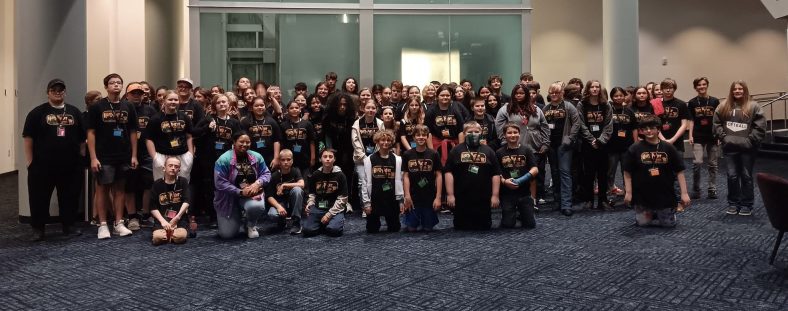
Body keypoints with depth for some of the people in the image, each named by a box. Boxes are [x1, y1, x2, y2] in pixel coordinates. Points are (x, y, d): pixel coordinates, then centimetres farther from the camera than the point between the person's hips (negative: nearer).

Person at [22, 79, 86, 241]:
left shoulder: (74, 112, 11)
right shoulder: (37, 112, 1)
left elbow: (82, 138, 13)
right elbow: (28, 138, -1)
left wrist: (82, 158, 7)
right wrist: (30, 162, -5)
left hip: (70, 165, 3)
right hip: (43, 166, -2)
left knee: (70, 197, 9)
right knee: (39, 197, 3)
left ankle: (69, 225, 21)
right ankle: (38, 229, 13)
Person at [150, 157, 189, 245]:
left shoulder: (183, 182, 6)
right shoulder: (157, 184, 5)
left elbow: (186, 202, -5)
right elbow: (153, 208, 1)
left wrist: (177, 218, -19)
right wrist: (163, 221, -14)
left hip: (178, 219, 0)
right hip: (161, 219, 0)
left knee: (180, 237, -29)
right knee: (158, 238, -27)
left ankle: (170, 233, 4)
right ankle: (167, 231, 5)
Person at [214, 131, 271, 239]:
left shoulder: (257, 157, 0)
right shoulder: (224, 159, -14)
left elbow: (266, 174, 2)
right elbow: (220, 182, -18)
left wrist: (257, 183, -20)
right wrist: (240, 192, -23)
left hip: (252, 193, 2)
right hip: (229, 198, -2)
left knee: (257, 206, -36)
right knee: (227, 234, -6)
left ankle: (251, 225, 3)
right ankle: (235, 220, 33)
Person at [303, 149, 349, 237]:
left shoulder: (340, 175, -2)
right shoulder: (315, 175, 9)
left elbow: (342, 199, -6)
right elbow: (312, 194, 16)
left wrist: (329, 214, -13)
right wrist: (309, 205, -5)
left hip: (335, 208, -3)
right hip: (318, 208, 3)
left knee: (334, 230, -30)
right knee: (308, 230, -21)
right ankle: (322, 224, 11)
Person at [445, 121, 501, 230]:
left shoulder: (488, 151, 10)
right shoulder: (456, 151, 5)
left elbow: (496, 174, 6)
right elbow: (449, 172, -1)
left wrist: (495, 195, -1)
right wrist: (450, 194, -8)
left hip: (483, 199, 1)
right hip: (461, 199, -1)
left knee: (484, 227, 7)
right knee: (461, 228, 4)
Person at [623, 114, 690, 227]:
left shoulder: (668, 148, -4)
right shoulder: (634, 149, -6)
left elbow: (679, 171, -2)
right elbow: (627, 173, -3)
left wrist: (684, 193, -7)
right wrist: (628, 192, -8)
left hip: (665, 194, 1)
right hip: (642, 196, 0)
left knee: (669, 223, 8)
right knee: (643, 223, 5)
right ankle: (650, 213, 38)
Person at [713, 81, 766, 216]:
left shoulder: (753, 107, -3)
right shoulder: (723, 107, 6)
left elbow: (760, 127, -7)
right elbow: (717, 124, 7)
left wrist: (749, 141, -12)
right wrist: (724, 137, -3)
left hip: (747, 149, -2)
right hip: (730, 148, 2)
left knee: (746, 176, 6)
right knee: (732, 176, 5)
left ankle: (747, 204, 16)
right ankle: (733, 203, 17)